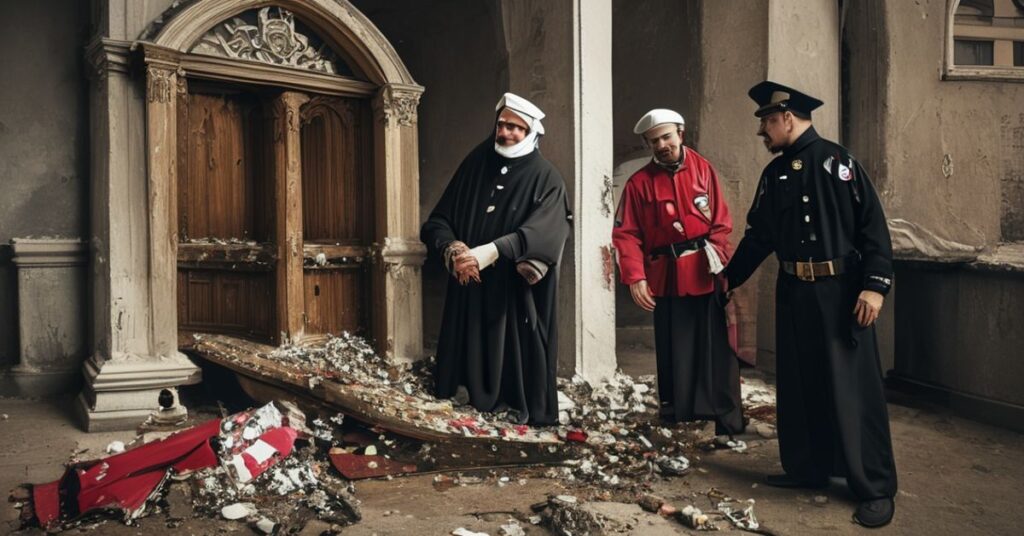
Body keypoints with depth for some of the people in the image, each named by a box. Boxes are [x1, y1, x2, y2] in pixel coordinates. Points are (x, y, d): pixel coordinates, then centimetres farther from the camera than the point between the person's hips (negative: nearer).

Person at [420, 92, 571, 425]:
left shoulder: (545, 179, -2)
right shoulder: (475, 164, 10)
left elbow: (539, 234, -18)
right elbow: (438, 219, 6)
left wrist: (486, 253, -29)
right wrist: (453, 249, -16)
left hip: (516, 290, -3)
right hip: (469, 286, 4)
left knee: (515, 353, 0)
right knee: (469, 351, 5)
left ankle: (524, 414, 15)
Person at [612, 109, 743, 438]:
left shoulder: (703, 169, 3)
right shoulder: (639, 183, 1)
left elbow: (720, 223, 2)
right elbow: (626, 234, -4)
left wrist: (720, 264, -10)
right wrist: (635, 277, -16)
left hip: (706, 275, 0)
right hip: (666, 278, 0)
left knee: (718, 350, 2)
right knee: (673, 354, 8)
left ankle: (729, 424, 11)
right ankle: (673, 421, 21)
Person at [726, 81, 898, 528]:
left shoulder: (836, 160, -6)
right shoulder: (774, 174, 12)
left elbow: (873, 225, -10)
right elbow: (758, 235, 19)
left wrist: (874, 285, -17)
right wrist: (730, 278, 23)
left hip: (841, 291, -6)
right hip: (793, 293, 6)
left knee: (854, 389, -2)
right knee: (798, 385, 11)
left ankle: (876, 488, 9)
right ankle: (808, 469, 26)